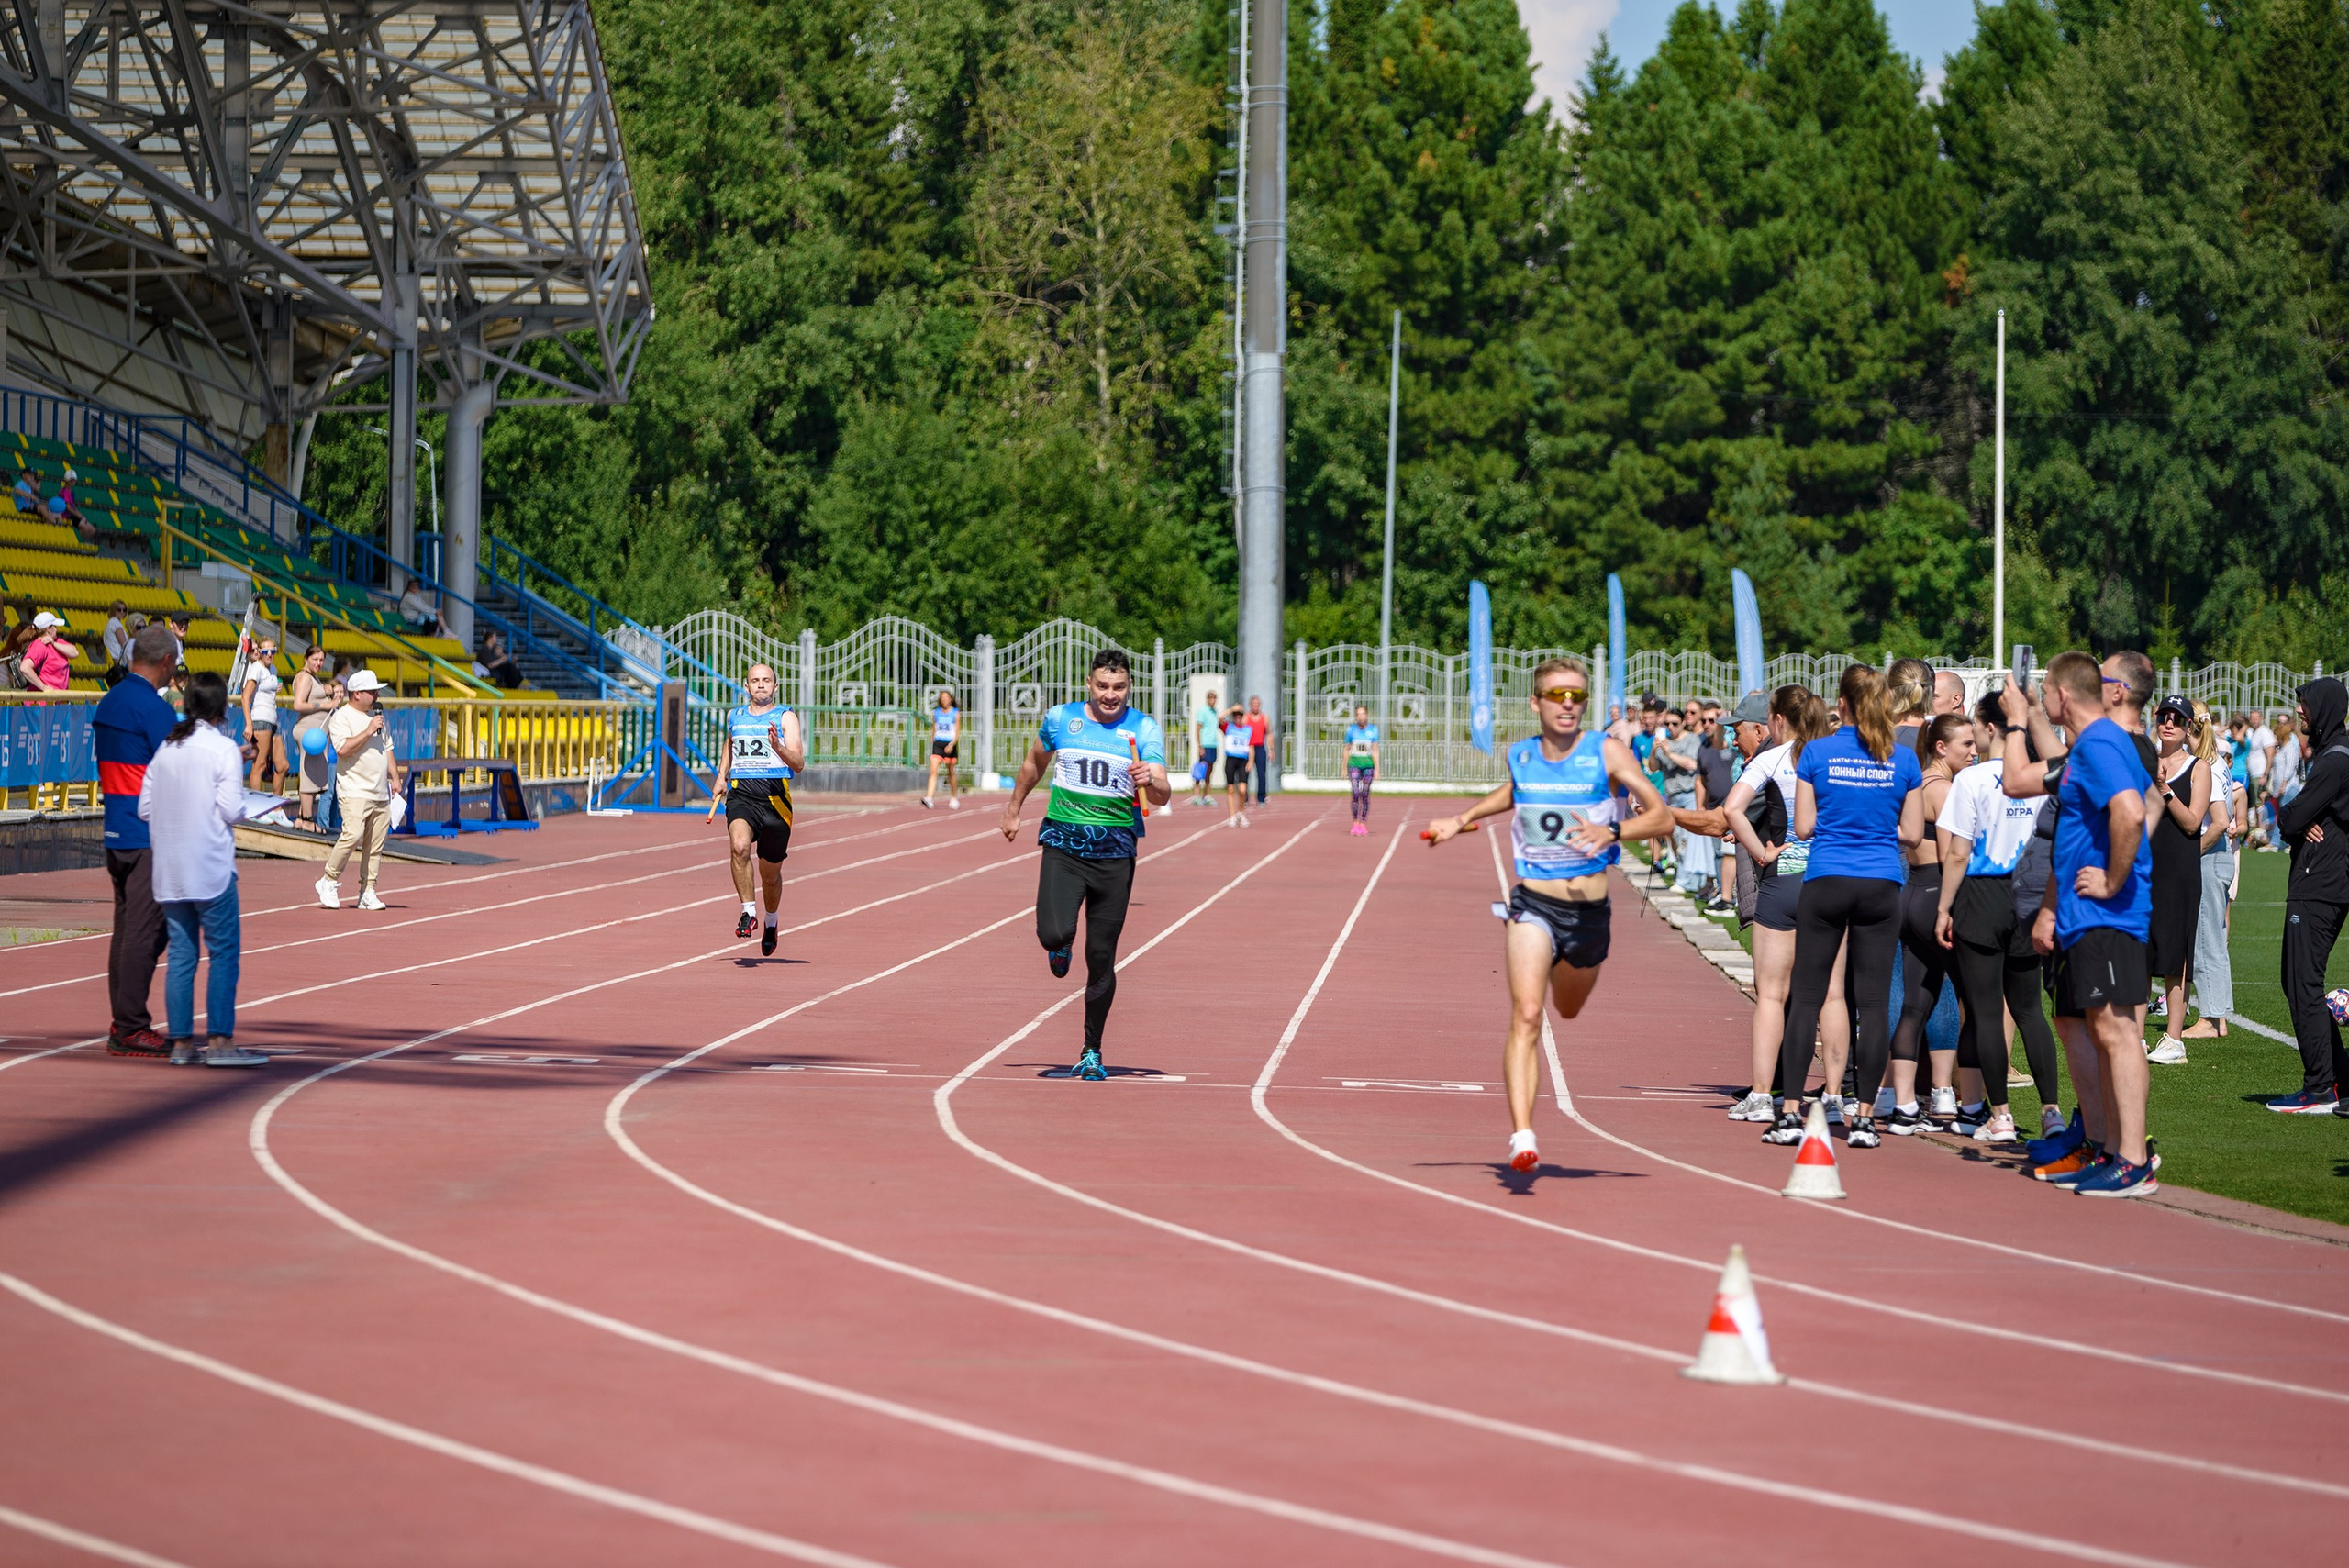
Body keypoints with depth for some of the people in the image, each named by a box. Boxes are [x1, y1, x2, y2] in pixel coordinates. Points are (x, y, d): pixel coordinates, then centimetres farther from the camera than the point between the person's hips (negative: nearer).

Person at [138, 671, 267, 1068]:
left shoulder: (165, 749, 8)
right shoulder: (223, 749, -8)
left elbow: (145, 807, 7)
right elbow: (231, 810, -15)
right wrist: (241, 803, 6)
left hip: (168, 868, 6)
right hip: (211, 867, -6)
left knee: (181, 953, 9)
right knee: (224, 952, -1)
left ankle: (181, 1042, 8)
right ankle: (219, 1041, -7)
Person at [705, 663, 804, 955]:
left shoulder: (785, 717, 2)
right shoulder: (734, 717, 14)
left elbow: (799, 763, -8)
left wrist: (778, 748, -26)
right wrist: (722, 777, 25)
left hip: (775, 797, -2)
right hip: (741, 795, 2)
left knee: (770, 874, 9)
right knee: (739, 845, -30)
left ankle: (771, 920, 36)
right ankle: (749, 912, -23)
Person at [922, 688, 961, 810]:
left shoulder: (956, 713, 0)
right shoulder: (936, 713, 9)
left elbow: (957, 732, -5)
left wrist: (951, 745, -19)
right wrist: (932, 744, 13)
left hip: (950, 745, -1)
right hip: (937, 743, 1)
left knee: (951, 772, 10)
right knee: (933, 771, -14)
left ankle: (953, 798, 27)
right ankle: (928, 798, -26)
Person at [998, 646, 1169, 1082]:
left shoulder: (1144, 729, -2)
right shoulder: (1060, 719, 3)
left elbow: (1163, 795, -10)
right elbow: (1034, 764, 22)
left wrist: (1150, 783, -32)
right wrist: (1014, 809, 27)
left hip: (1115, 853, 0)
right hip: (1063, 843, 0)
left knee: (1101, 958, 1)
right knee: (1054, 933, -22)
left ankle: (1092, 1052, 18)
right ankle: (1060, 947, 18)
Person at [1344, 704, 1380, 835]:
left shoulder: (1373, 729, 1)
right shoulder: (1351, 729, 3)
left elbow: (1375, 751, 0)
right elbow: (1347, 750, 10)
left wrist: (1377, 770, -5)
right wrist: (1344, 769, 10)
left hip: (1368, 764, 0)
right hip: (1354, 764, 0)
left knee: (1365, 795, 3)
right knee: (1355, 794, -11)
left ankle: (1363, 824, 10)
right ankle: (1355, 824, -8)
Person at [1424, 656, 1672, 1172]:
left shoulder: (1608, 752, -7)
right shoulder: (1520, 756, 3)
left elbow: (1662, 817, -13)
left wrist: (1611, 832, -30)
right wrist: (1463, 820, 26)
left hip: (1589, 910, 0)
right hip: (1533, 903, 0)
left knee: (1568, 1009, 25)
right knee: (1526, 1016, -20)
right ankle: (1522, 1136, -25)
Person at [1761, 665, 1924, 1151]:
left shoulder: (1817, 754, -3)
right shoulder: (1903, 761, 1)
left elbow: (1803, 826, -1)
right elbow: (1913, 834, 4)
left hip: (1826, 883, -1)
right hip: (1881, 886, 1)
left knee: (1806, 996, 4)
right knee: (1873, 1000, 3)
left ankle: (1791, 1112, -1)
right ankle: (1863, 1118, 1)